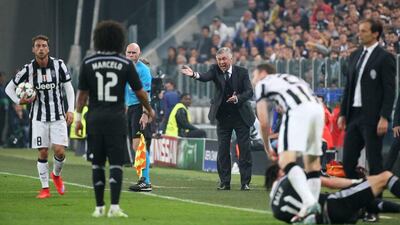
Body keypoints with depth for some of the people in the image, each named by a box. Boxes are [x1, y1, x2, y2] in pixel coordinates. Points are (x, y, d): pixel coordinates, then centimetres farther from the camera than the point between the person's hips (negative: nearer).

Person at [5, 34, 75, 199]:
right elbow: (9, 88, 5)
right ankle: (45, 188, 10)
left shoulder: (59, 65, -5)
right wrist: (19, 101, -11)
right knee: (43, 153, -2)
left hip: (58, 116, 0)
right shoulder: (28, 69, -5)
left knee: (59, 151, -9)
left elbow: (68, 88, 2)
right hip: (39, 117, 0)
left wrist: (70, 110, -7)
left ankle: (56, 174, 22)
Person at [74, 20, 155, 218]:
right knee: (116, 164, -1)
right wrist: (149, 110, 20)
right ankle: (114, 206, -11)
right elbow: (139, 92, 4)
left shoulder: (88, 63, 0)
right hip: (116, 118, -1)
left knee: (97, 164, 9)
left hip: (95, 118, 1)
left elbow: (82, 93, 1)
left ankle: (99, 207, 11)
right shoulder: (125, 64, -2)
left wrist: (78, 117, 9)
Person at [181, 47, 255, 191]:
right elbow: (206, 77, -24)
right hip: (223, 117, 1)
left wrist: (238, 98, -29)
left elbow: (249, 91, -10)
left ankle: (245, 182, 4)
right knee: (222, 150, 2)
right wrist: (194, 75, -46)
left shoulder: (242, 72, -5)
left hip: (241, 116, -1)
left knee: (245, 149, -2)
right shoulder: (215, 70, -4)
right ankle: (224, 182, 8)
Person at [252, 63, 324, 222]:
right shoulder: (288, 79, 39)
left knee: (286, 161, -12)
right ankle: (313, 211, 13)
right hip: (317, 107, 7)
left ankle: (309, 202, -32)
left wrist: (268, 148, 29)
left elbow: (264, 122, 17)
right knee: (312, 161, 18)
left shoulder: (262, 84, 21)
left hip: (298, 110, -7)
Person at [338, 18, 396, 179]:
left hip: (372, 117, -7)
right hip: (354, 115, 7)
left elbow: (390, 90, -11)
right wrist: (343, 113, 13)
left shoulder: (385, 57, -7)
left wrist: (384, 117, -18)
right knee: (348, 161, 6)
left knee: (374, 161, -4)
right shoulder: (355, 56, 15)